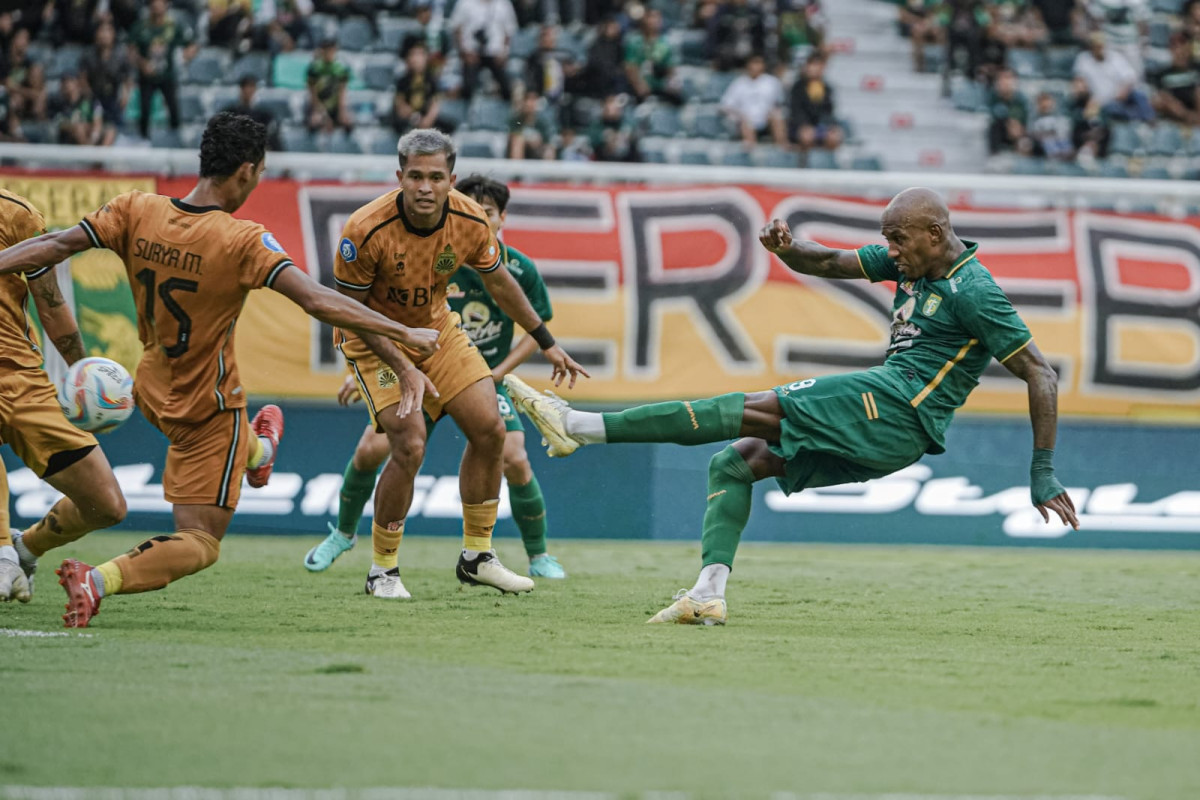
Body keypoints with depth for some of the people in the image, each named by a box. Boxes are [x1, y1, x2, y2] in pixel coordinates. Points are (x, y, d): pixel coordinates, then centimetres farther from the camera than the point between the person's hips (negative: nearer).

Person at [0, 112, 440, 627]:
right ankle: (98, 580, -21)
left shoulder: (137, 211, -13)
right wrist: (403, 334, -22)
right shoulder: (243, 241, -25)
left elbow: (58, 245, -12)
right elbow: (318, 302, -29)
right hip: (207, 407, -6)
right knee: (200, 544, -1)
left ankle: (257, 452, 67)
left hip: (154, 393, 6)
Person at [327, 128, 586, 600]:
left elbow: (499, 284, 3)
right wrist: (402, 368, -26)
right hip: (374, 337, -5)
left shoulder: (469, 222, -17)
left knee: (489, 430, -1)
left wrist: (546, 343, 8)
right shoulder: (366, 231, -31)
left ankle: (476, 557, 15)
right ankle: (383, 570, -1)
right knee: (410, 446, -20)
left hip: (436, 327, 5)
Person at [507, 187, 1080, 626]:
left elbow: (1041, 375, -12)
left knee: (751, 410, -13)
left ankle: (581, 426, -14)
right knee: (734, 462, 10)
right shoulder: (913, 261, 15)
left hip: (898, 405, -10)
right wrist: (788, 249, -6)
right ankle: (708, 594, -7)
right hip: (886, 436, 10)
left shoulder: (974, 291, -11)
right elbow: (829, 264, 18)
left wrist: (1043, 472, -16)